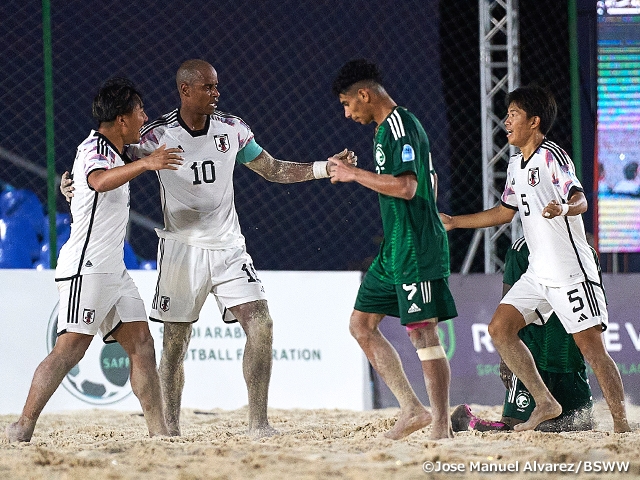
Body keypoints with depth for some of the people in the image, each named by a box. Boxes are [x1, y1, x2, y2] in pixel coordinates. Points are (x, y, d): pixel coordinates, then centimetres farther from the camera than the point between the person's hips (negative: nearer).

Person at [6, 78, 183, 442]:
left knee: (141, 344, 3)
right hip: (86, 268, -10)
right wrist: (145, 164, -48)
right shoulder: (94, 148, -12)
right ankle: (23, 427, -13)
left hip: (114, 270, 10)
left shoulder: (112, 151, 19)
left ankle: (159, 429, 2)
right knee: (72, 347, -15)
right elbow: (100, 181, -38)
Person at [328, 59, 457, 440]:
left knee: (423, 331, -9)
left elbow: (406, 186, -25)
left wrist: (354, 174, -15)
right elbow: (429, 183, 26)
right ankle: (413, 409, 10)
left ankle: (442, 426, -6)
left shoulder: (400, 126, -14)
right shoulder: (386, 128, 18)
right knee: (362, 325, 10)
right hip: (395, 249, 11)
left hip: (416, 248, -11)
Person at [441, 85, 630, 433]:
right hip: (538, 273, 9)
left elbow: (580, 199, -23)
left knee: (591, 346, -10)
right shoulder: (516, 164, 15)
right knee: (499, 329, 2)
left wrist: (564, 208, -46)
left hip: (571, 271, -9)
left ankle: (621, 424, -7)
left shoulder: (551, 155, -11)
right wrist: (453, 222, 27)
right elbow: (505, 211, 27)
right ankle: (545, 403, 7)